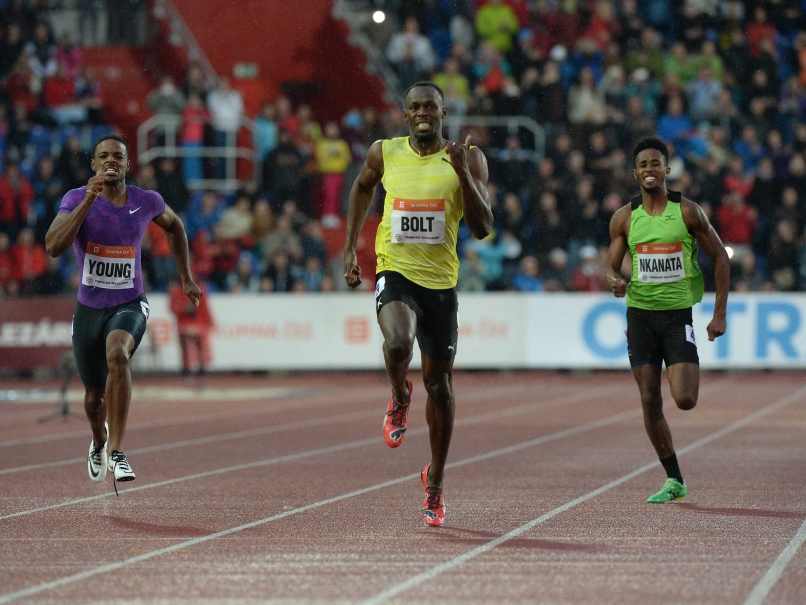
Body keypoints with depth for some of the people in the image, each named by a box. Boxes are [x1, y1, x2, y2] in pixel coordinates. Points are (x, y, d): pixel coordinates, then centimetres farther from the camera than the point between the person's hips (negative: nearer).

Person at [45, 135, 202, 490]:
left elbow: (173, 225, 20)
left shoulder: (147, 202, -3)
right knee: (94, 396, 12)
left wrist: (186, 278, 17)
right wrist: (89, 199, -31)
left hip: (129, 305, -1)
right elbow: (53, 247, -25)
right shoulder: (76, 199, -9)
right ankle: (99, 441, 50)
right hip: (89, 309, 1)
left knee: (117, 355, -34)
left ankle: (116, 453, -32)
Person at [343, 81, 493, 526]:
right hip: (395, 272, -1)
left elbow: (483, 229, -8)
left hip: (441, 282, 1)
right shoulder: (385, 154, 2)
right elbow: (362, 186, 23)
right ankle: (399, 399, 3)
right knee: (398, 344, -33)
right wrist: (350, 247, 17)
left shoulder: (467, 159, -3)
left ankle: (435, 480, 27)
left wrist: (463, 174, -20)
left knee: (439, 385, 8)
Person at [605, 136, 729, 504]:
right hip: (640, 314, 2)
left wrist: (720, 315, -2)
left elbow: (720, 258, 3)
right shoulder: (624, 218, 4)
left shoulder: (687, 212, -3)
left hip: (678, 314, -2)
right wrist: (614, 280, -17)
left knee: (684, 400, -14)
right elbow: (611, 268, 9)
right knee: (650, 403, -2)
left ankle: (691, 372, 24)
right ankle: (674, 481, 9)